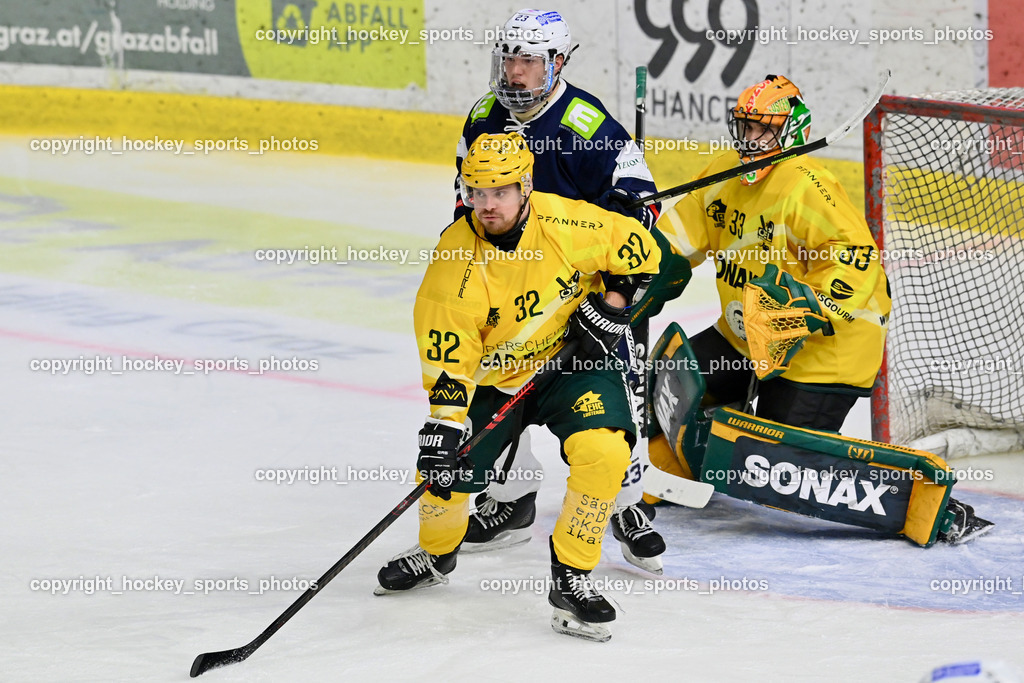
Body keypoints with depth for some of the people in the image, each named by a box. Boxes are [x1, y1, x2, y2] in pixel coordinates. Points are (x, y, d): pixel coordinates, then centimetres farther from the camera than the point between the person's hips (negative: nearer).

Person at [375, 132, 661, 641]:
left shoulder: (568, 223, -20)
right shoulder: (455, 260, -20)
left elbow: (639, 250, -3)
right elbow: (447, 360, -19)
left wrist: (611, 306, -12)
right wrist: (444, 423, -28)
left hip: (574, 362, -1)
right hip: (493, 378, 1)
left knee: (602, 451, -26)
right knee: (444, 471, -6)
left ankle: (571, 578, -11)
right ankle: (435, 555, 31)